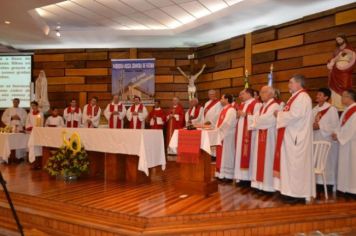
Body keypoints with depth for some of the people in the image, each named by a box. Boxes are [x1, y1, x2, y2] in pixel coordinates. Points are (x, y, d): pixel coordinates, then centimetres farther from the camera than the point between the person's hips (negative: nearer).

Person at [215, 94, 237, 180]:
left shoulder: (231, 110, -14)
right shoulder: (223, 110, 16)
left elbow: (227, 123, -22)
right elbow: (219, 122, 19)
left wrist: (219, 130, -12)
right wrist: (218, 130, 5)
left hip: (227, 136, -10)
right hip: (221, 135, 10)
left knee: (226, 155, -4)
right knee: (221, 155, 12)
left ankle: (228, 175, 2)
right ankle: (221, 173, 19)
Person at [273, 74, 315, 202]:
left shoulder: (302, 97, -14)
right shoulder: (297, 97, 19)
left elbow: (295, 115, -25)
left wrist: (279, 114, -12)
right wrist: (281, 114, 5)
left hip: (297, 137, -10)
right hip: (292, 136, 10)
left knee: (295, 164, -5)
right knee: (291, 164, 11)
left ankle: (297, 193, 3)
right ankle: (293, 191, 17)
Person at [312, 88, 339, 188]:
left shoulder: (331, 109, -7)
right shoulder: (315, 109, 12)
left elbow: (335, 126, -12)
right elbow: (311, 122, 16)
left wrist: (320, 126, -18)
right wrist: (311, 125, -7)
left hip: (327, 140, -6)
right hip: (315, 139, 6)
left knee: (326, 162, -1)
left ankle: (328, 183, 9)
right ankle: (318, 181, 14)